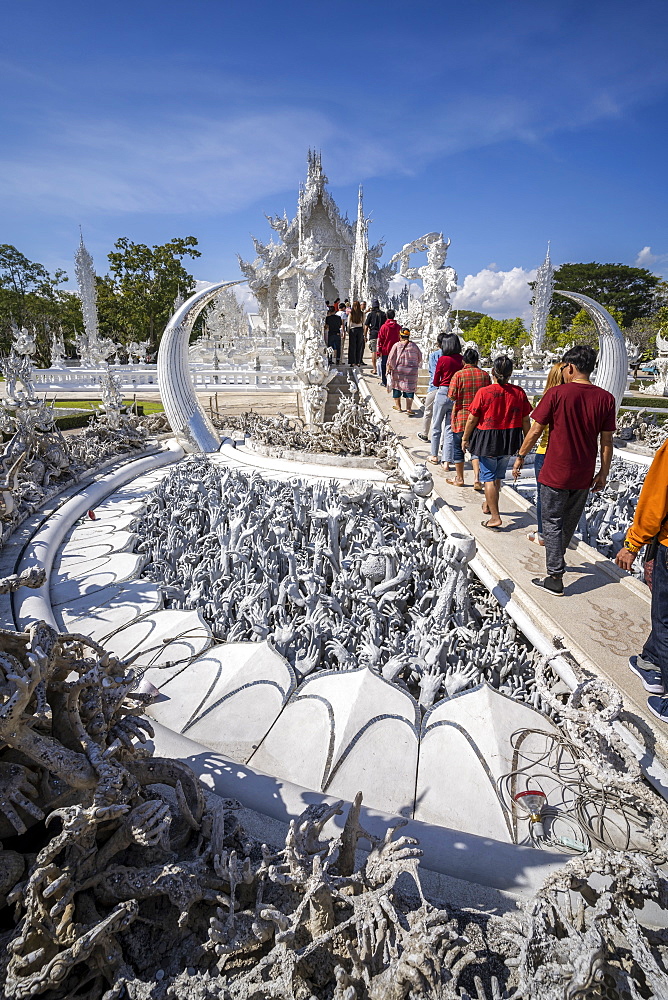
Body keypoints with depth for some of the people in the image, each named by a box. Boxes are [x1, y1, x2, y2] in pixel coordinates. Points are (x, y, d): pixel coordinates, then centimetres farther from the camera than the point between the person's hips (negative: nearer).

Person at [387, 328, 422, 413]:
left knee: (397, 386, 17)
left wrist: (388, 369, 2)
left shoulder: (397, 345, -6)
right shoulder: (414, 346, 1)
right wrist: (415, 365, 26)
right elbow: (420, 358, 11)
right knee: (410, 388, 3)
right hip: (411, 371, 1)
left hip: (398, 370, -1)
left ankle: (398, 405, 25)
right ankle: (409, 408, -6)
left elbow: (391, 359, -7)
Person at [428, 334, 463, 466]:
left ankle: (434, 456, 24)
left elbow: (435, 382, -3)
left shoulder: (442, 360, -10)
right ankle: (447, 461, 7)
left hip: (443, 393, -3)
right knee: (450, 428, 8)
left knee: (436, 426, 14)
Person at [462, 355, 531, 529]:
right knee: (498, 476, 21)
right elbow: (525, 420, 1)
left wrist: (465, 438, 4)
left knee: (489, 478, 4)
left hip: (487, 440, -4)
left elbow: (472, 419, -9)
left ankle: (495, 517, 0)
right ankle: (488, 505, 41)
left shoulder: (484, 392, -14)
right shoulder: (519, 392, -4)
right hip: (509, 441, 4)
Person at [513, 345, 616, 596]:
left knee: (552, 523, 6)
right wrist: (603, 473, 12)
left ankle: (555, 578, 7)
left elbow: (535, 431, -10)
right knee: (569, 521, 21)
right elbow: (607, 441, 2)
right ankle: (556, 559, 42)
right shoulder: (606, 398, -2)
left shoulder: (556, 393, -13)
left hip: (555, 472, -4)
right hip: (584, 475, 5)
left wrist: (520, 457, 3)